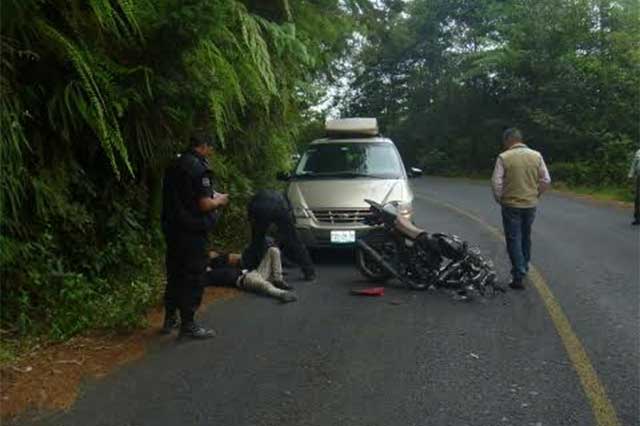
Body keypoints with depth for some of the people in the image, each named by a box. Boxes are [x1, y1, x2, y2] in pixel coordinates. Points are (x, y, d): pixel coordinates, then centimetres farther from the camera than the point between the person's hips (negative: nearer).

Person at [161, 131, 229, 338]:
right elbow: (204, 204, -20)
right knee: (193, 278, -1)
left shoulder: (174, 166, 12)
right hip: (192, 232, -9)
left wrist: (212, 196, 19)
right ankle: (188, 325, 5)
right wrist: (219, 200, 0)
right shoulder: (199, 168, -16)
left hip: (172, 228, 9)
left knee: (174, 274, 17)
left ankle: (169, 320, 26)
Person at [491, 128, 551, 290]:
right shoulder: (536, 156, 0)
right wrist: (535, 195, 14)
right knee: (526, 237, 21)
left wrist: (500, 199, 2)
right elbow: (546, 180, 1)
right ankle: (523, 267, 35)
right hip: (531, 205, 4)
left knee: (514, 240, 2)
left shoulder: (504, 157, -12)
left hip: (511, 205, -4)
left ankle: (519, 276, -1)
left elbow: (496, 183, -14)